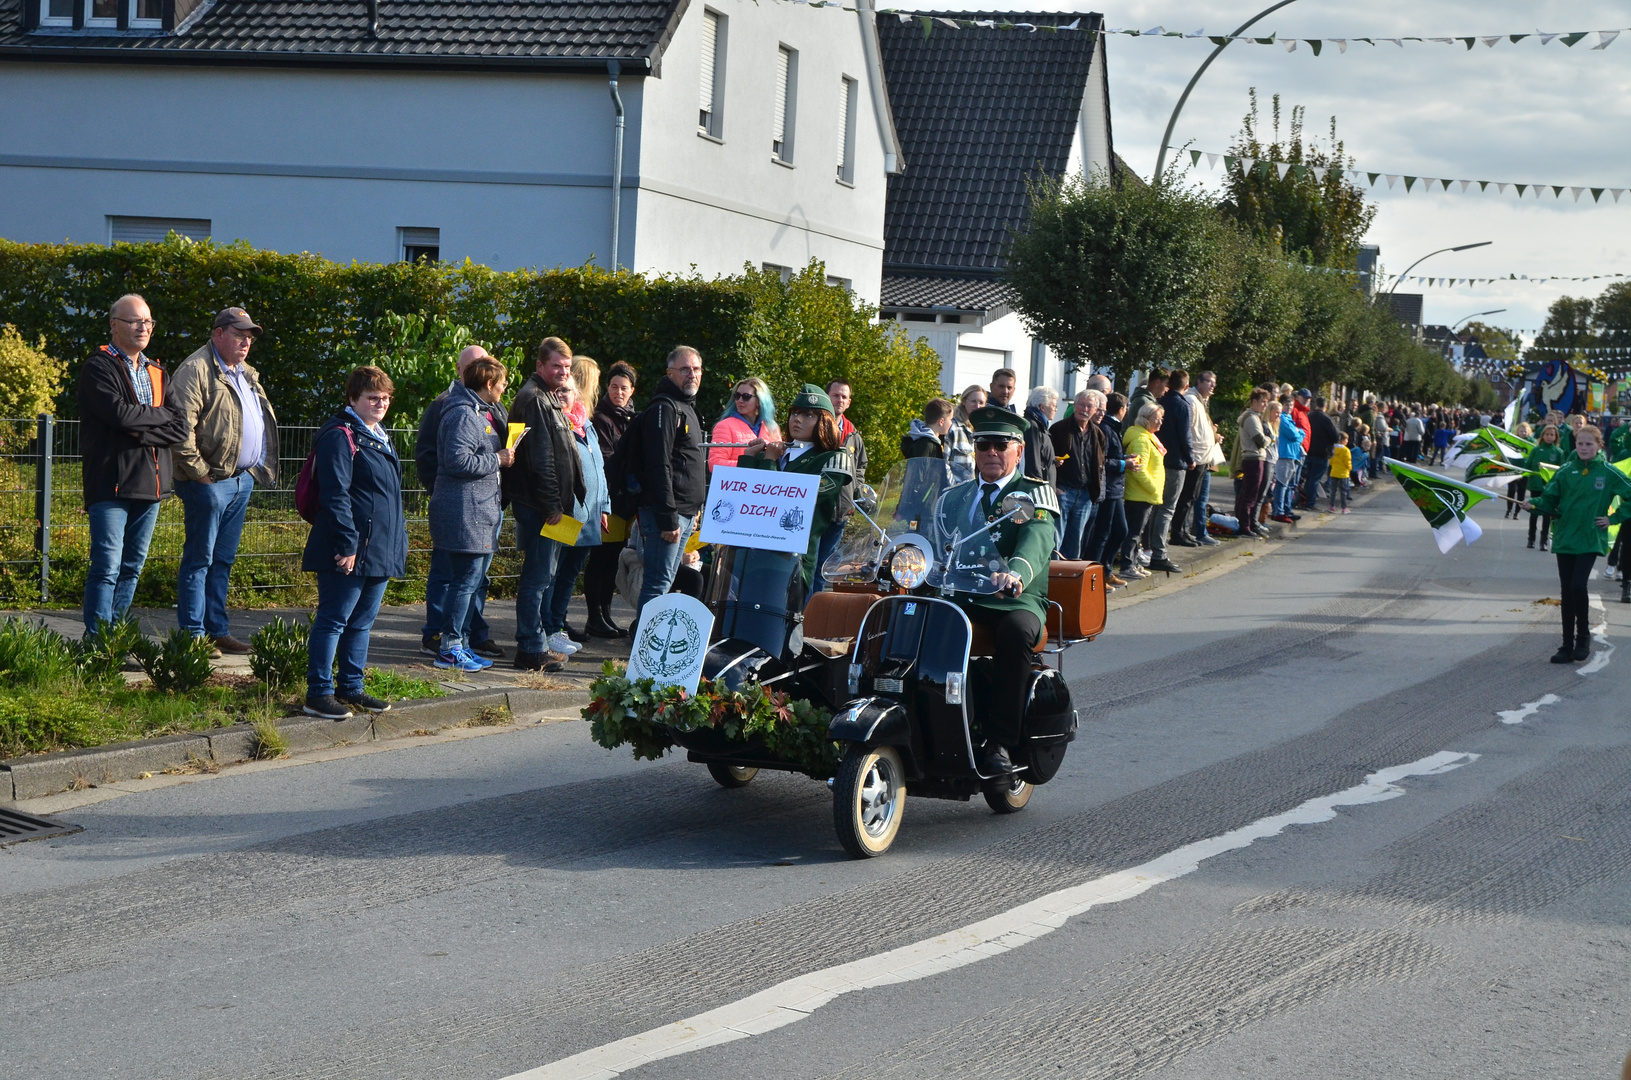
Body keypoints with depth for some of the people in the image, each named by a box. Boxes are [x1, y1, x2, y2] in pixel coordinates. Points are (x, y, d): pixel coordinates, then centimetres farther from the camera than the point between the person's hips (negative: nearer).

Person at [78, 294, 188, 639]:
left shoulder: (157, 373, 19)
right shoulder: (100, 366, -3)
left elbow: (177, 429, 8)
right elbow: (118, 413, -19)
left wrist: (141, 432, -10)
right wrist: (162, 415, -4)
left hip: (150, 481, 7)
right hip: (111, 481, -7)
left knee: (133, 566, 10)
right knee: (107, 566, -10)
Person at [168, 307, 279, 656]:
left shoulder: (247, 375, 19)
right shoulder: (196, 370, -10)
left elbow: (261, 422, 29)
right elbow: (182, 424, -18)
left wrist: (257, 470, 16)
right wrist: (198, 471, -18)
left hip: (243, 480, 9)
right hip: (211, 481, -9)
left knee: (223, 560, 13)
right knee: (199, 559, -4)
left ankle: (217, 631, 18)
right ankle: (194, 636, -1)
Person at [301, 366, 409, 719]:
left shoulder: (379, 437, 18)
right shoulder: (340, 436, -12)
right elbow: (335, 495, -19)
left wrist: (399, 539, 22)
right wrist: (347, 545, -22)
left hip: (380, 552, 9)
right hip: (349, 553, -9)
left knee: (362, 621, 15)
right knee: (333, 621, -4)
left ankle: (350, 688, 24)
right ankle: (318, 694, -1)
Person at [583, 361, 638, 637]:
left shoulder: (631, 418, 19)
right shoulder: (601, 419, -6)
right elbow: (604, 460, -13)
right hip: (608, 497, -8)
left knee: (612, 559, 11)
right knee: (601, 558, -5)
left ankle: (605, 615, 16)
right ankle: (596, 618, -2)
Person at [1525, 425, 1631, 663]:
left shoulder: (1608, 473, -3)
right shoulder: (1566, 471, 4)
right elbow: (1550, 499, 2)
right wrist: (1534, 503, -17)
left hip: (1590, 539, -3)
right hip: (1564, 539, 3)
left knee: (1577, 586, -17)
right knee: (1567, 592, 6)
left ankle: (1583, 637, 4)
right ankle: (1567, 646, 12)